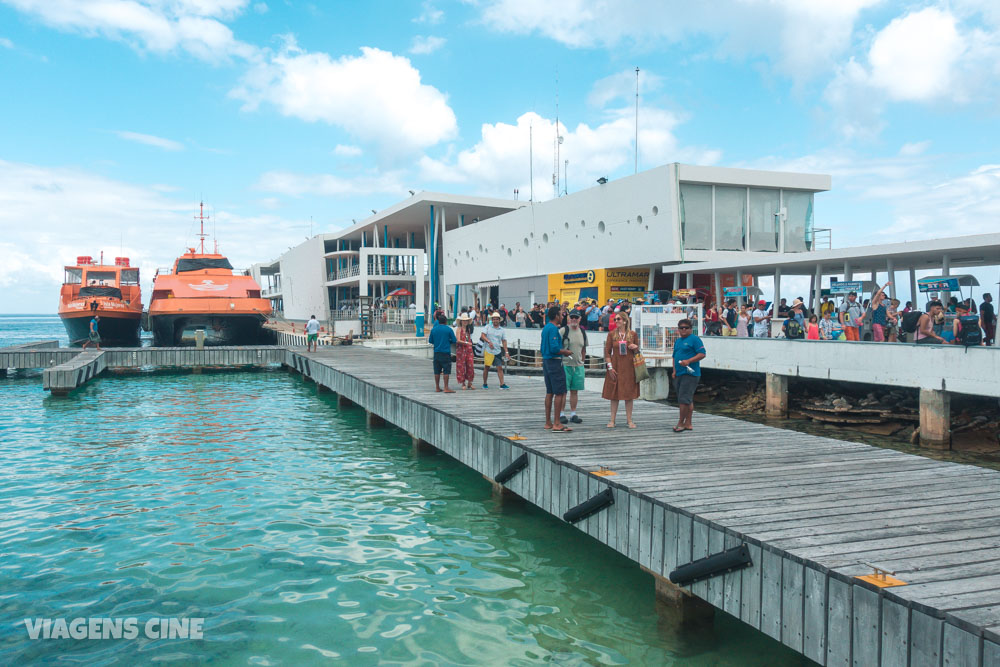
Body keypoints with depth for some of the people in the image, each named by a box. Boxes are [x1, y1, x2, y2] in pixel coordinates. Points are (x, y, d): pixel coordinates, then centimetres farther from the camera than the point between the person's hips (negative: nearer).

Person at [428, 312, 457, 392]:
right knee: (446, 371, -3)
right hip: (445, 352, -4)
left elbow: (430, 341, 11)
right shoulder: (448, 329, -5)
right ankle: (446, 388, -5)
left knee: (437, 371, 9)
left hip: (436, 352, 4)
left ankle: (437, 387, 15)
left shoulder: (433, 329, 5)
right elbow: (454, 340, -2)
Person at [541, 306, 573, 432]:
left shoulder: (545, 328, 15)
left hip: (546, 361, 10)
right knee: (560, 393, -7)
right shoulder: (553, 329, -15)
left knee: (549, 392, 12)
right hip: (554, 361, -10)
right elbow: (554, 348, -23)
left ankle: (548, 423, 16)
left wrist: (562, 350, 18)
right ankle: (557, 424, -8)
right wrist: (565, 352, -7)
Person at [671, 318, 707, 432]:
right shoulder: (677, 341, 19)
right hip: (679, 375, 8)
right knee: (688, 400, 12)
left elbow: (702, 354, -12)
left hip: (690, 374, -8)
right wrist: (674, 370, 12)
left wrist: (688, 361, -21)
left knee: (684, 399, -9)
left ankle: (681, 423, -3)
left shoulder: (694, 339, -5)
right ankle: (688, 424, 15)